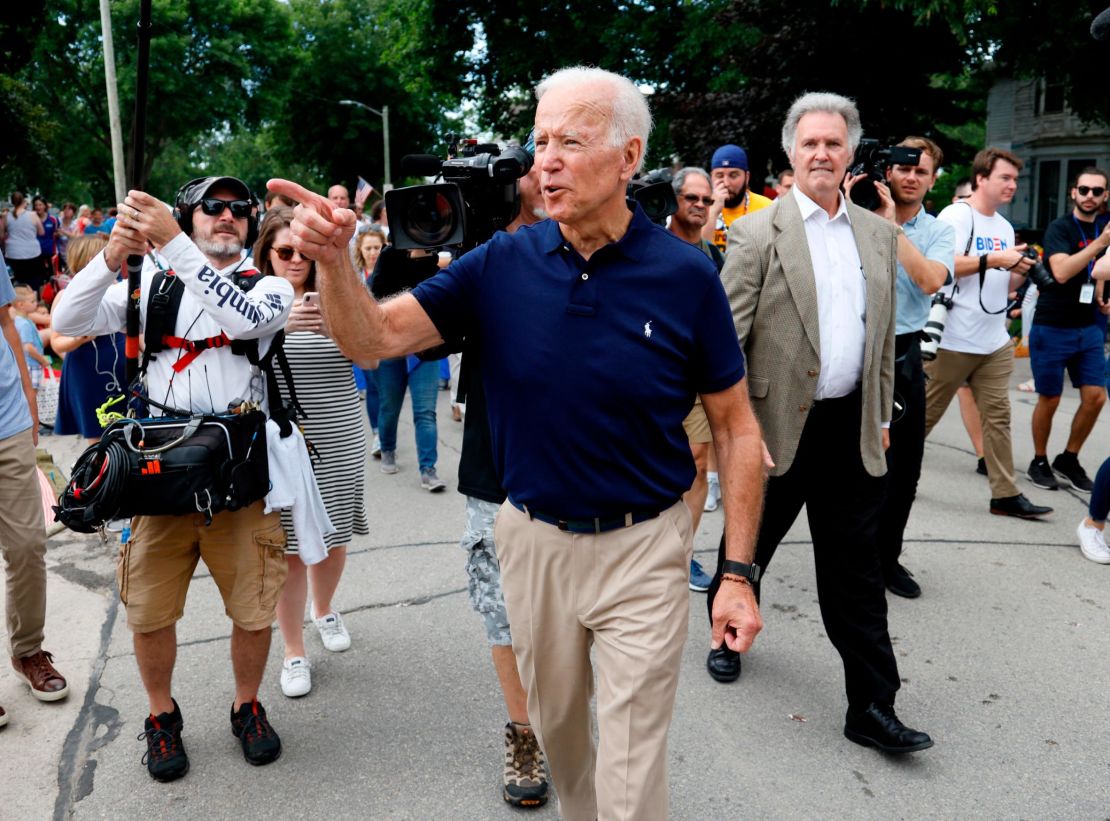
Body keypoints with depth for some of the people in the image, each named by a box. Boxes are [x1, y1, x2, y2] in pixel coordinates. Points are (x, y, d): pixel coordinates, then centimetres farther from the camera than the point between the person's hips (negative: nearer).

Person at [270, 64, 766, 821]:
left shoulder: (686, 274, -13)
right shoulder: (503, 264, -7)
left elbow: (736, 428, -6)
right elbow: (374, 338, -10)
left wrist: (739, 572, -9)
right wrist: (334, 261, -30)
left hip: (643, 546, -3)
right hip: (533, 538, 3)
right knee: (557, 727, 25)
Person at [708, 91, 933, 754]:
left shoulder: (880, 234, 10)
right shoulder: (759, 233, -6)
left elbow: (883, 335, 14)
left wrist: (880, 416, 13)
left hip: (851, 430, 4)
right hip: (779, 425, -3)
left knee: (857, 574, 7)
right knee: (748, 546, 16)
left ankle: (873, 707, 16)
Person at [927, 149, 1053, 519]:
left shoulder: (1005, 227, 16)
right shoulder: (955, 216, -8)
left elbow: (1003, 287, 20)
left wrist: (1019, 273, -1)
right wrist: (993, 259, -22)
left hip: (995, 342, 7)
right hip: (953, 340, -7)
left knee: (998, 416, 5)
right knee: (923, 413, 3)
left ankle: (1005, 495, 8)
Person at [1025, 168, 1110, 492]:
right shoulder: (1059, 228, -9)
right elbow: (1061, 271, -26)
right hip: (1052, 328, -5)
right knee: (1049, 400, 2)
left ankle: (1069, 460, 15)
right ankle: (1039, 462, 19)